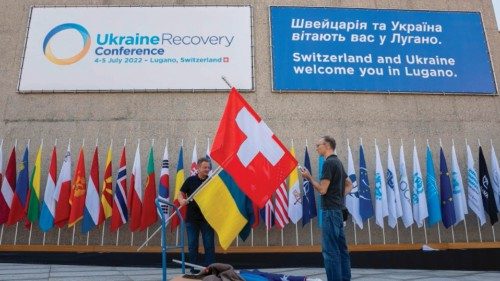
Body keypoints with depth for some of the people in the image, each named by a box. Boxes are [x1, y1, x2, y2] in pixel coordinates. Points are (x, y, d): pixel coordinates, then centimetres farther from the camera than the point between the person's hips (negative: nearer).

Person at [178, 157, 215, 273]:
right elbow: (181, 193, 3)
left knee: (209, 245, 3)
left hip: (207, 218, 0)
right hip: (192, 218, 0)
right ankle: (194, 270, 20)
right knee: (192, 245, 8)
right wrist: (182, 200, -18)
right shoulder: (190, 180, 0)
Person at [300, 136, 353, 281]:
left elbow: (322, 189, -18)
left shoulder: (328, 163, -14)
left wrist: (309, 178, -6)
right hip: (338, 209, 10)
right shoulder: (338, 162, 16)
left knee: (330, 249, -7)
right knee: (340, 248, 11)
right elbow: (349, 184, 25)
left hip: (330, 210, -10)